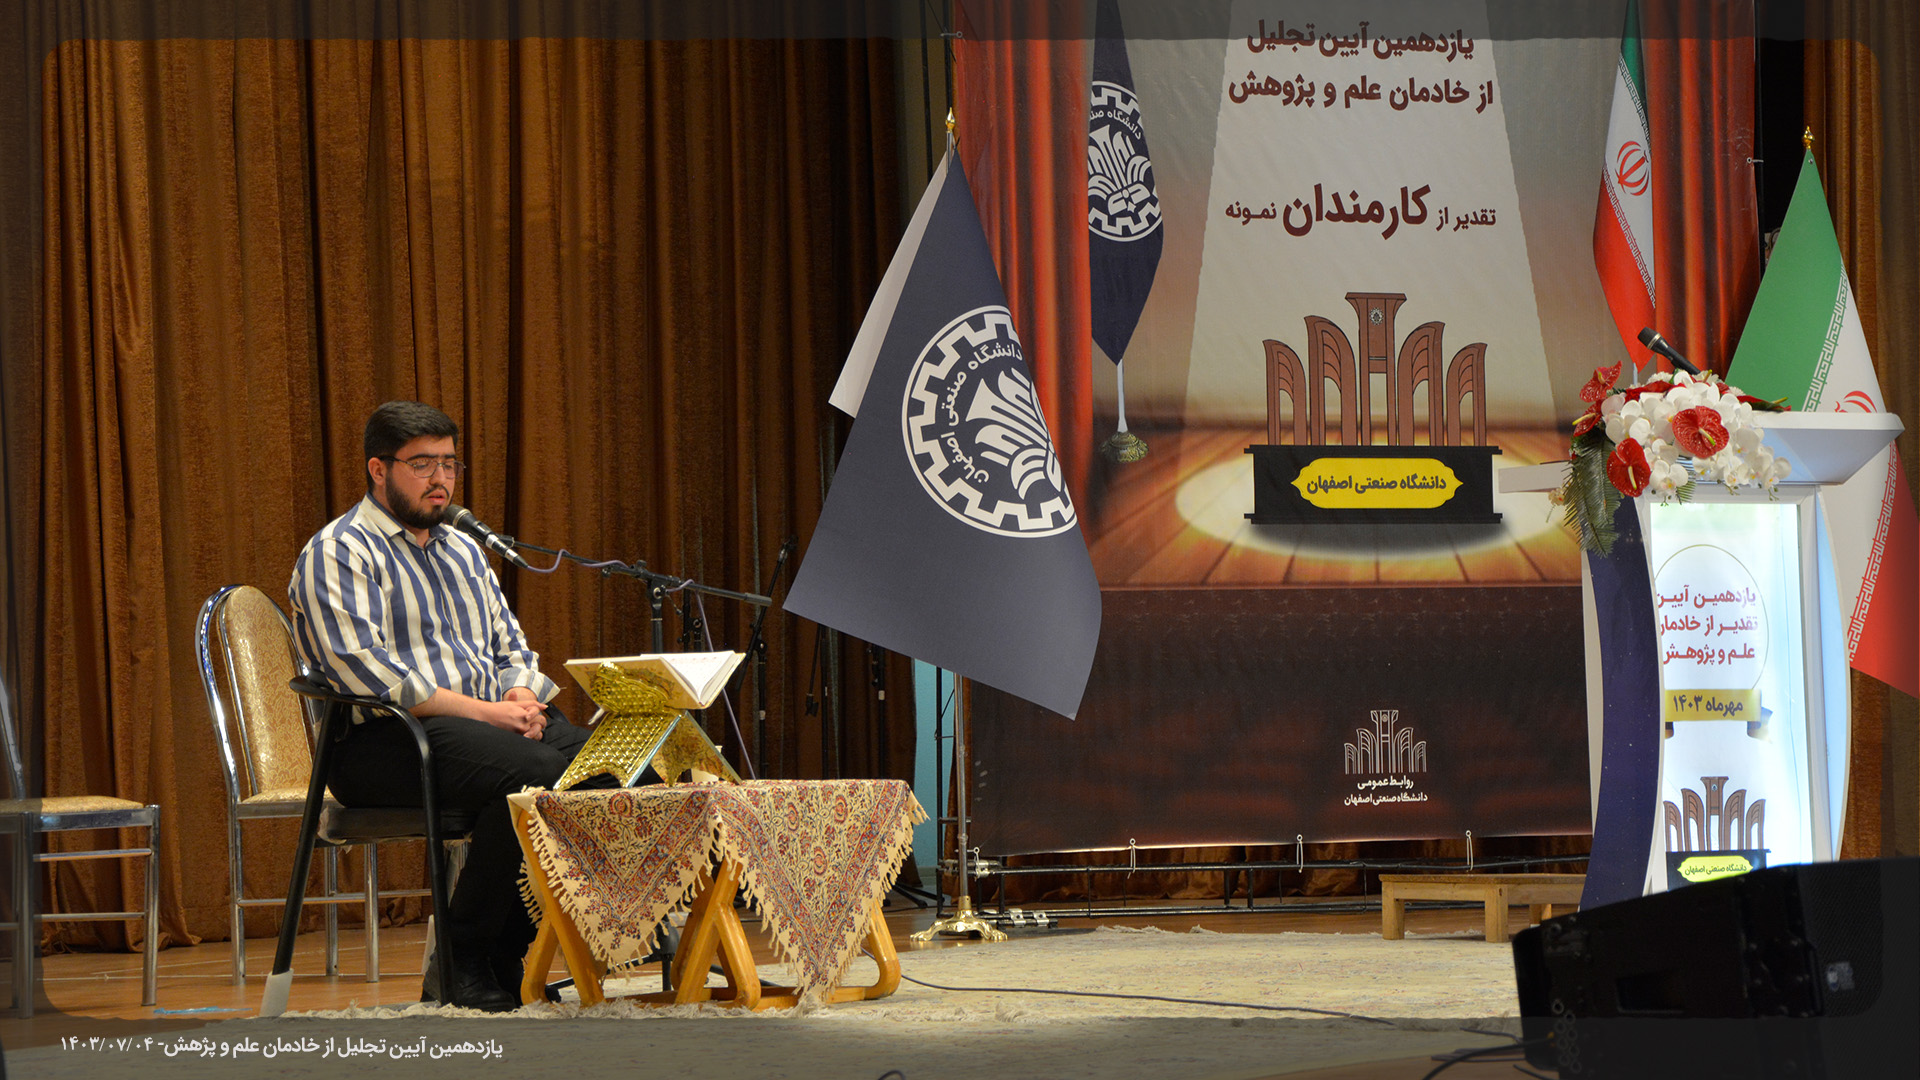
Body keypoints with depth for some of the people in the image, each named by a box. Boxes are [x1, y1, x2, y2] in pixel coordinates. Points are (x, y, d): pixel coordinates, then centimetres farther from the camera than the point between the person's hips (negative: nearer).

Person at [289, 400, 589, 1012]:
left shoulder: (463, 550, 24)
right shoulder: (338, 554, -3)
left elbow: (512, 647, 24)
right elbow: (363, 672, -15)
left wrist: (521, 694, -2)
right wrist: (482, 711, -20)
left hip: (496, 721, 8)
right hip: (384, 743, -7)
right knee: (533, 773, -34)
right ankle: (462, 962, -23)